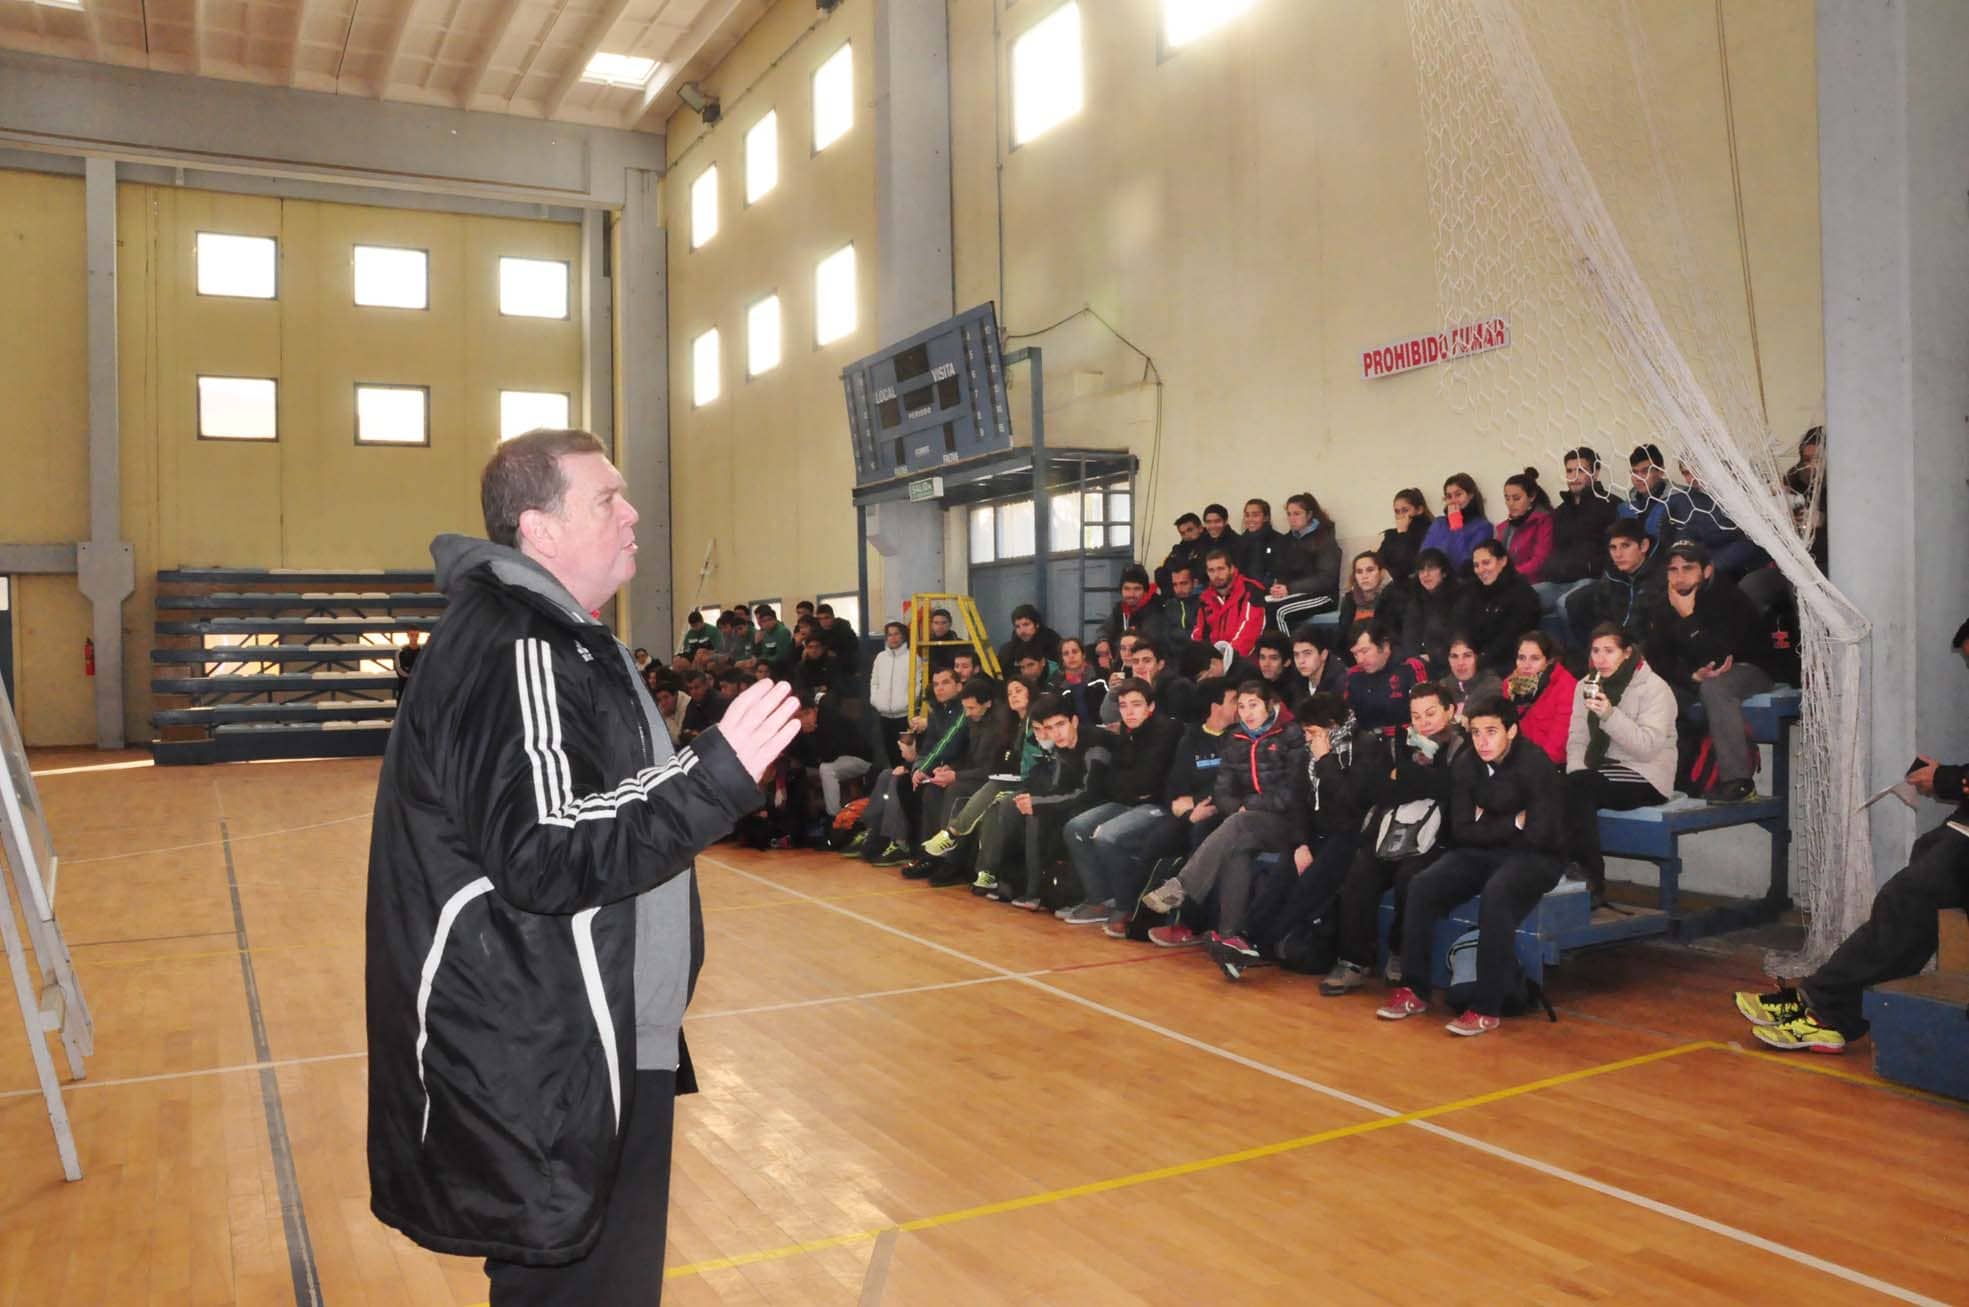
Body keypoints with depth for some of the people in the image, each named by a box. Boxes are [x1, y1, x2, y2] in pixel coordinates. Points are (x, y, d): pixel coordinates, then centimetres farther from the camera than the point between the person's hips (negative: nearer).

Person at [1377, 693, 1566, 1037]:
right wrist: (1511, 824, -10)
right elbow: (1461, 832, -2)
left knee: (1496, 894, -36)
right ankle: (1415, 990, -9)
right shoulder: (1465, 767, 0)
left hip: (1535, 858, -5)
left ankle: (1487, 1008, -30)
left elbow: (1540, 834, -20)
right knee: (1421, 888, -18)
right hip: (1483, 854, 5)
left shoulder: (1535, 766, -15)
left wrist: (1487, 826, -8)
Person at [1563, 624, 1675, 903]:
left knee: (1577, 788, -32)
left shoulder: (1654, 688, -8)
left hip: (1645, 777, -5)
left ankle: (1591, 881, -25)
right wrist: (1576, 771, -12)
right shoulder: (1587, 684, 11)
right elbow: (1577, 738, 7)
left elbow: (1647, 747, -20)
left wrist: (1609, 714, -30)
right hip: (1600, 770, 5)